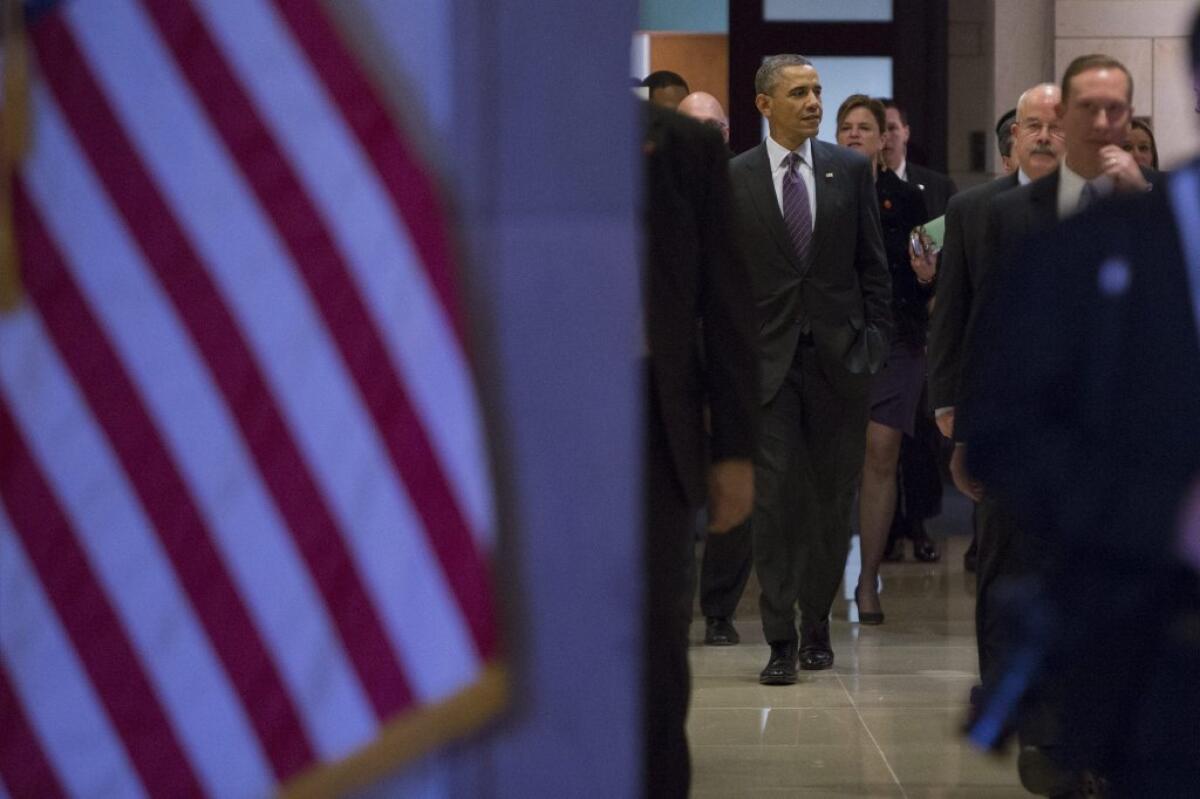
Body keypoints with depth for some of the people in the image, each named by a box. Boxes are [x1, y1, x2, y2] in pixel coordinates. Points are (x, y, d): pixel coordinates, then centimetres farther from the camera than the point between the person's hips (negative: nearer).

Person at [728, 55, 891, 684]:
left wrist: (874, 338, 2)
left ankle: (816, 626, 21)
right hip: (767, 357, -2)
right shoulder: (733, 179, 2)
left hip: (838, 356, 2)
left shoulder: (850, 169, 7)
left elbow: (872, 264, 9)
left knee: (833, 500, 7)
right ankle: (781, 641, -3)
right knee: (774, 500, -6)